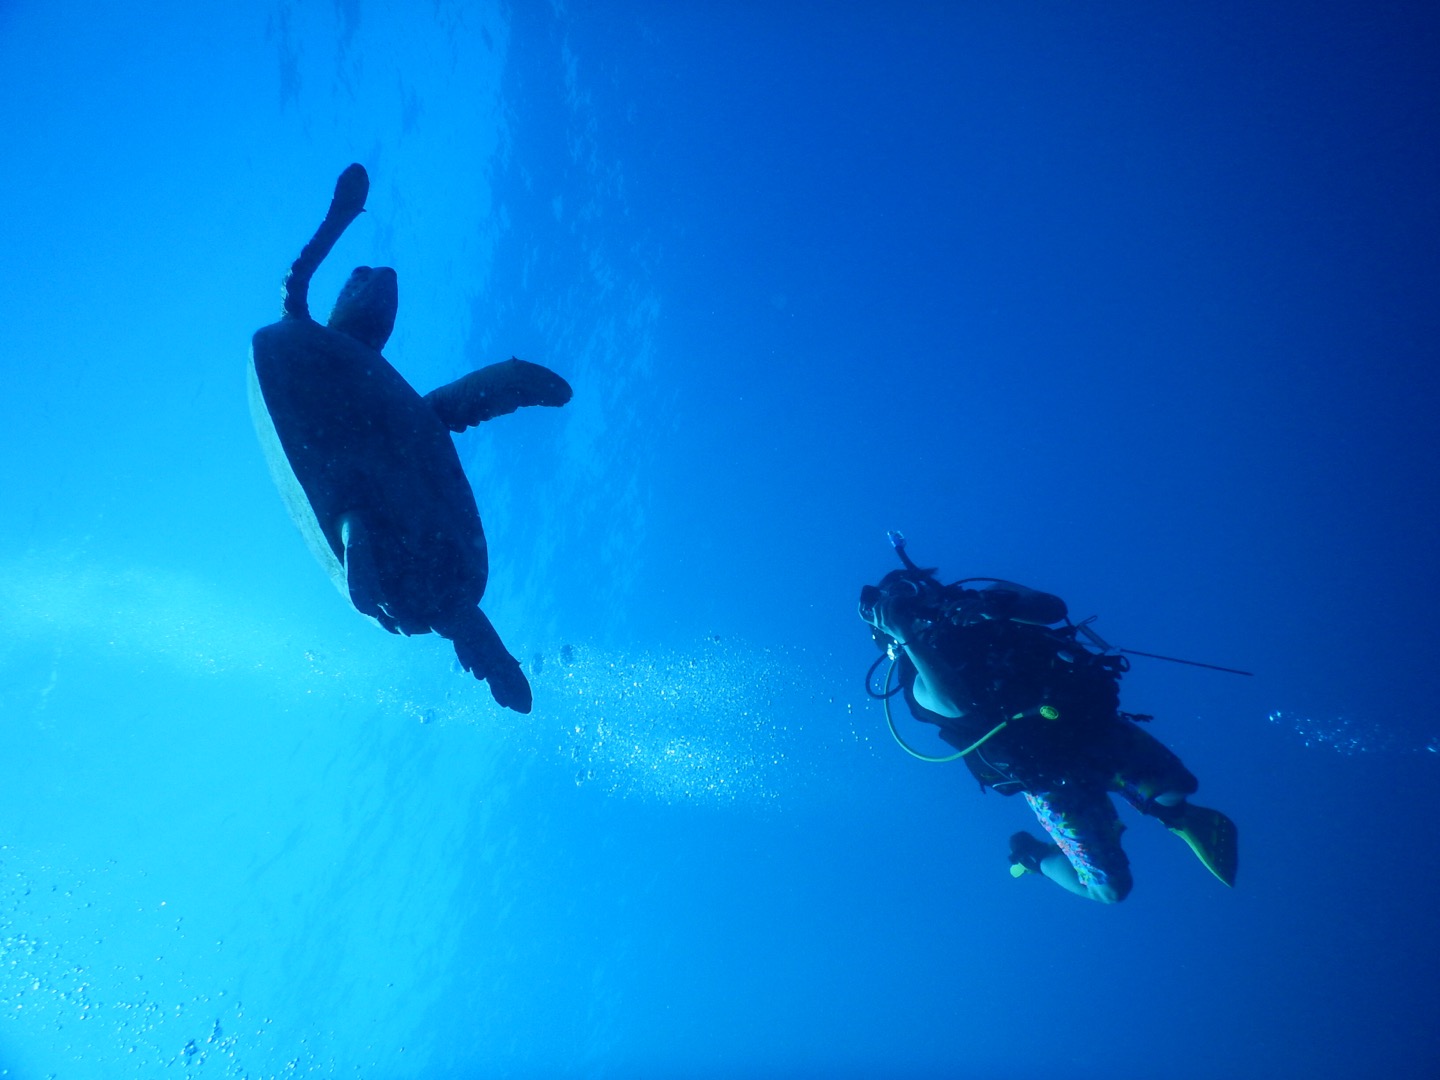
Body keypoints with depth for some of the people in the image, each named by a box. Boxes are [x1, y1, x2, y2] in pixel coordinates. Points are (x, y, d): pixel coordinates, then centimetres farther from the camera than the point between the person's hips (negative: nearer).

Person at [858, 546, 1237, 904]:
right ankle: (1035, 855, 25)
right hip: (1051, 779, -4)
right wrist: (908, 636, -29)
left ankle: (1177, 814, 34)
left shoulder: (975, 606, 2)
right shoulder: (920, 680, -10)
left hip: (1091, 717, 4)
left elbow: (1053, 608, -3)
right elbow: (956, 703, -31)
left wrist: (994, 606, -20)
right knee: (1111, 889, -3)